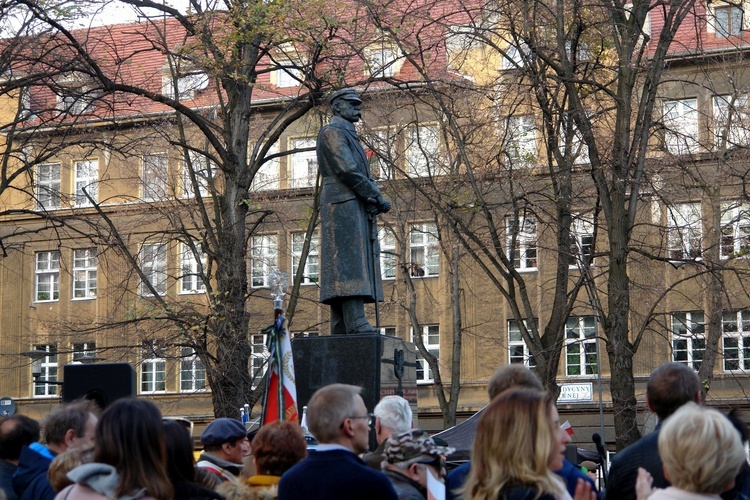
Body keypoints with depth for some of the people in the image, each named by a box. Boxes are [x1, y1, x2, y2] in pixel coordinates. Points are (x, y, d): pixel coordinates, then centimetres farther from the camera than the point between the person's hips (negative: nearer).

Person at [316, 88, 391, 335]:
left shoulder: (349, 137, 29)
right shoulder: (332, 132, -2)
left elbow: (364, 175, 22)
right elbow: (347, 170, -14)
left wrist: (375, 198, 2)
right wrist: (376, 197, -11)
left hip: (357, 209, 10)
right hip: (344, 205, -10)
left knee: (354, 265, 3)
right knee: (350, 261, -17)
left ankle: (341, 327, 0)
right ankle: (356, 321, -24)